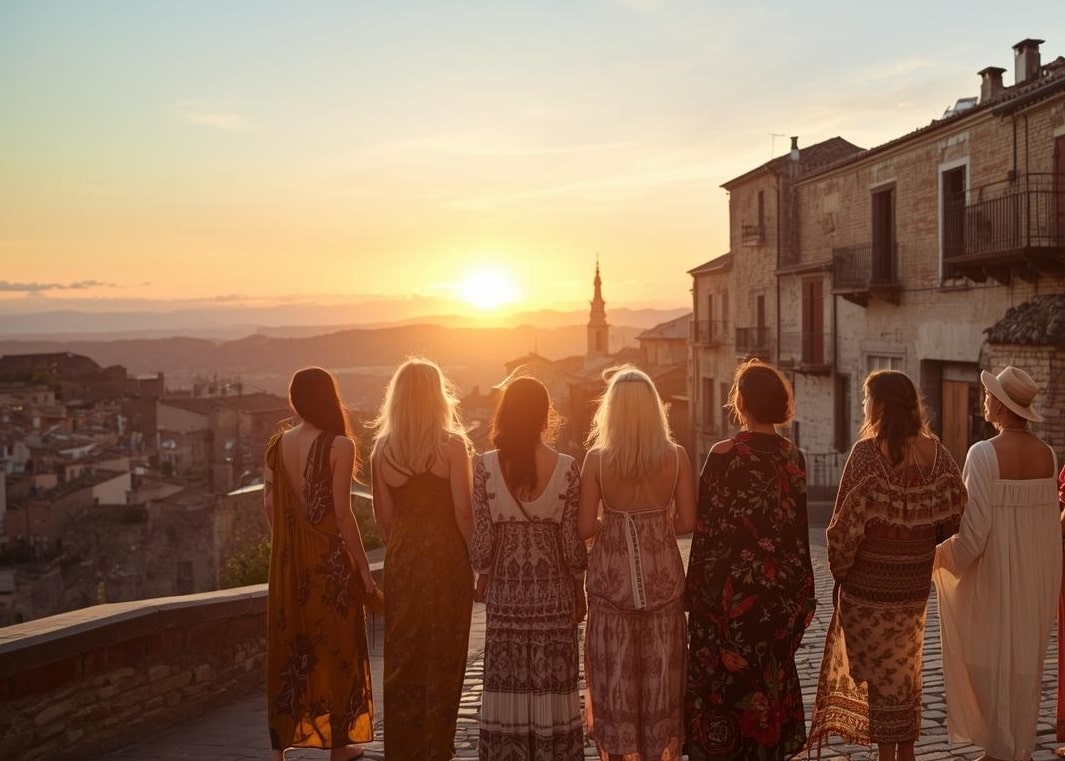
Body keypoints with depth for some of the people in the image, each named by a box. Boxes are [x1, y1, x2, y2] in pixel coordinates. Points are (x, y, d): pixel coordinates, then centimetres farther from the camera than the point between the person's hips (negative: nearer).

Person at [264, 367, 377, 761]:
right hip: (330, 560, -5)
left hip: (289, 563, 5)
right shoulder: (338, 446, -13)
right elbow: (342, 513, -15)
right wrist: (363, 567, -9)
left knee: (289, 645, 12)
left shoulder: (278, 445, 3)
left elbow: (270, 506, 5)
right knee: (335, 644, 8)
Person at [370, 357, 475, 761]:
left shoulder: (382, 448, 1)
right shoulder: (451, 445, -9)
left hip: (401, 561, 3)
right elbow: (463, 511, -11)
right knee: (440, 659, 7)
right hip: (445, 559, -3)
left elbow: (383, 515, 4)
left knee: (401, 657, 12)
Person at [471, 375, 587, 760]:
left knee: (507, 682, 9)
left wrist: (483, 575, 13)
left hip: (504, 592, 1)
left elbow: (481, 539, -5)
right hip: (553, 591, 0)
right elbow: (571, 541, -5)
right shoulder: (566, 468, -8)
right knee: (552, 684, 8)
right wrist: (580, 591, 8)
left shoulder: (485, 466, -7)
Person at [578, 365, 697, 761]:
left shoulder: (597, 457, -10)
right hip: (663, 577, 2)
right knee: (660, 673, 14)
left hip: (612, 579, -1)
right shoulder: (676, 456, -6)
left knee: (615, 674, 10)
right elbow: (687, 523, -4)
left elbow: (585, 528, -9)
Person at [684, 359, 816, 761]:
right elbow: (800, 531, 5)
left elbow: (707, 531, -13)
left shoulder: (724, 455, -16)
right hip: (781, 593, 5)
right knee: (773, 675, 17)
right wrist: (801, 597, 14)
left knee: (725, 680, 6)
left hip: (733, 592, -5)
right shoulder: (793, 457, -1)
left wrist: (696, 595, -4)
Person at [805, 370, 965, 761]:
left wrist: (839, 567, -3)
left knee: (880, 670, 7)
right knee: (906, 665, 20)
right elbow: (957, 513, -1)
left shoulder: (867, 452, -18)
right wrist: (921, 543, 13)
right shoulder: (935, 451, -3)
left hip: (870, 583, -5)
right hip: (915, 582, 5)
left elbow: (848, 522, -18)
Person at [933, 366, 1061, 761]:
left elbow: (974, 526, -19)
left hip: (995, 575, -6)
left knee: (994, 661, 7)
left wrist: (944, 558, -2)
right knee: (1026, 659, 17)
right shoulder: (1047, 454, -1)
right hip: (1037, 576, 6)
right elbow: (1051, 520, 4)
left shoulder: (984, 453, -18)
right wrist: (1043, 574, 16)